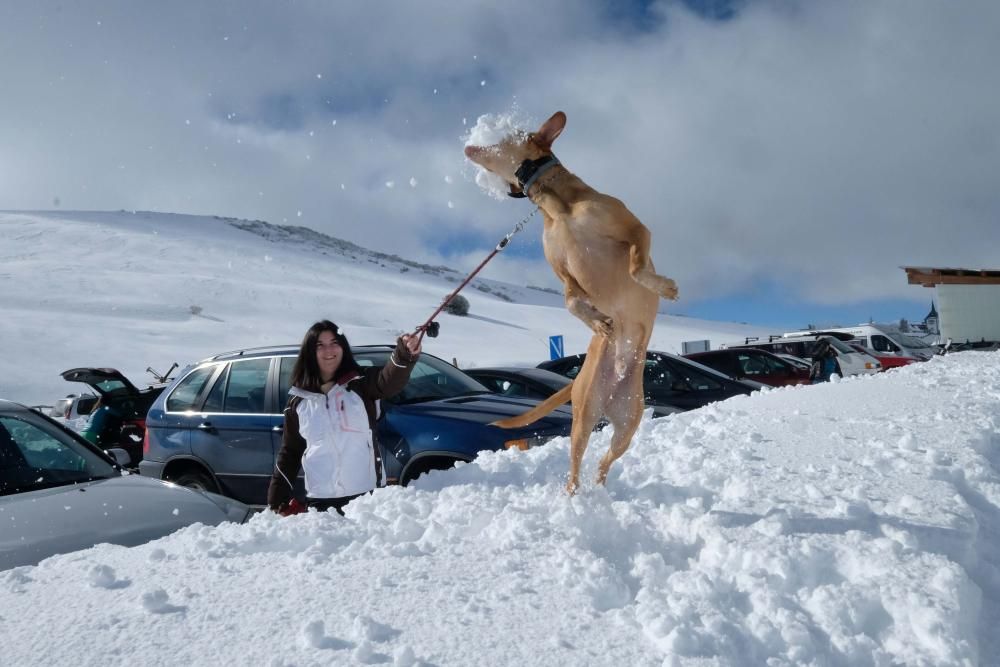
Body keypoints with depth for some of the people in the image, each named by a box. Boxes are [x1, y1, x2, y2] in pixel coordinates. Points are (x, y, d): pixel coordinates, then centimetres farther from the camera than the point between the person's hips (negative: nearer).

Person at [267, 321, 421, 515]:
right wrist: (276, 500, 11)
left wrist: (405, 354, -43)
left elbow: (390, 379, -22)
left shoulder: (360, 384, 0)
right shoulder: (298, 401, 9)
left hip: (367, 495, -2)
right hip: (319, 501, 2)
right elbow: (290, 453, 16)